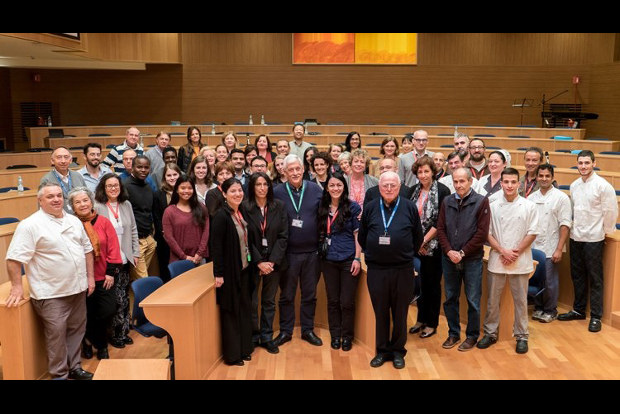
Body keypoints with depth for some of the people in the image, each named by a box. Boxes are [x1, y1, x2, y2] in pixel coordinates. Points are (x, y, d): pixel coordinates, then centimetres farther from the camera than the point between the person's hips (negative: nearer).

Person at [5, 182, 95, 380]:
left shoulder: (74, 221, 9)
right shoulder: (30, 225, -12)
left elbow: (87, 249, 15)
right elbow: (14, 258, -14)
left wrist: (90, 277, 10)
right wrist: (17, 287, -16)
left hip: (78, 288, 6)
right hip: (51, 294, -6)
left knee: (76, 331, 16)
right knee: (56, 335, 2)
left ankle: (74, 367, 32)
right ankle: (60, 375, 18)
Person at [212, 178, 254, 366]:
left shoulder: (241, 213, 6)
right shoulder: (221, 216, -17)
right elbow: (216, 246, -18)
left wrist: (252, 263, 9)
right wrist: (218, 274, -19)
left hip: (244, 269, 7)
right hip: (230, 271, -7)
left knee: (244, 308, 15)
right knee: (230, 311, 5)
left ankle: (244, 347, 29)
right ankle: (232, 354, 18)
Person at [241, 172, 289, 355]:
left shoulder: (279, 206, 1)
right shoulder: (244, 207, -6)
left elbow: (283, 236, -1)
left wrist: (273, 261, -10)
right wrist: (259, 262, -11)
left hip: (274, 261, 2)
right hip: (252, 262, -2)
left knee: (269, 301, 10)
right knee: (252, 302, 1)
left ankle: (266, 337, 21)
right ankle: (253, 337, 17)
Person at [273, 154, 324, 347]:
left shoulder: (316, 190, 0)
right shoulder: (277, 192, -4)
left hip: (312, 252, 1)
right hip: (288, 252, -1)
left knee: (310, 294, 12)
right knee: (287, 295, 10)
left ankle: (308, 330, 27)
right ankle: (285, 331, 24)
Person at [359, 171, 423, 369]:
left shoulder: (409, 207, 0)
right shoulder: (370, 208, 4)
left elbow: (418, 236, 8)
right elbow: (362, 236, 13)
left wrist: (408, 254, 9)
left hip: (403, 269, -1)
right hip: (376, 269, 1)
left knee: (400, 312, 9)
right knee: (380, 312, 10)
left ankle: (398, 351, 22)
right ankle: (382, 350, 22)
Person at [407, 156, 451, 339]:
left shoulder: (443, 191, -8)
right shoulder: (414, 191, 7)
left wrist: (424, 240, -12)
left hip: (434, 245, -4)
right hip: (417, 246, 4)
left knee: (433, 283, 5)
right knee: (421, 282, 11)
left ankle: (432, 324, 17)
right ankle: (421, 320, 24)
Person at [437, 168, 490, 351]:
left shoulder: (481, 202, -6)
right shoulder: (447, 202, 5)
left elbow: (482, 233, -10)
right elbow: (440, 229, 4)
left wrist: (462, 253, -12)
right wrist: (449, 251, -9)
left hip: (472, 259, -3)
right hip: (449, 258, 3)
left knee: (473, 300, 6)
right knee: (450, 298, 12)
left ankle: (472, 336, 21)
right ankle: (453, 334, 26)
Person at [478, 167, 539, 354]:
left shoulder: (529, 206, -1)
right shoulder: (493, 206, 1)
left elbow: (532, 233, -2)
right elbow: (488, 233, 0)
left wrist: (516, 253, -9)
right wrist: (503, 251, -10)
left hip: (520, 261, -1)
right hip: (497, 260, 1)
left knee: (520, 300, 7)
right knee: (492, 299, 9)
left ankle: (521, 336, 20)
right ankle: (490, 333, 22)